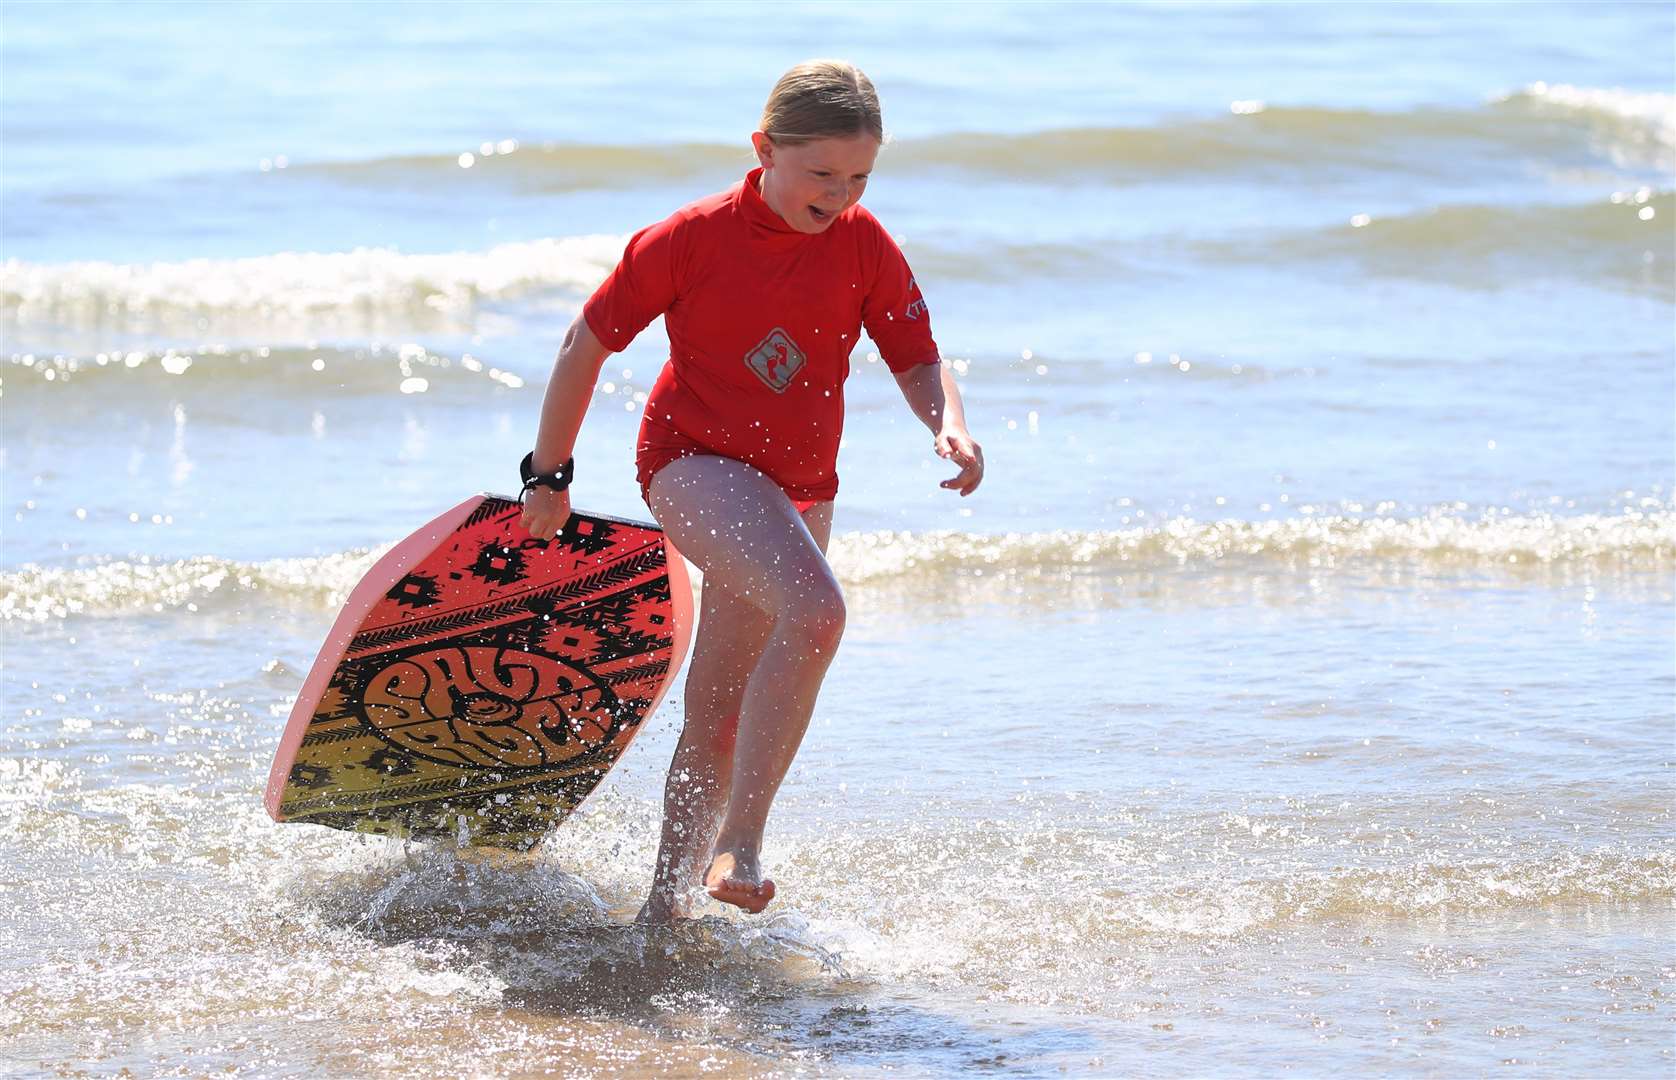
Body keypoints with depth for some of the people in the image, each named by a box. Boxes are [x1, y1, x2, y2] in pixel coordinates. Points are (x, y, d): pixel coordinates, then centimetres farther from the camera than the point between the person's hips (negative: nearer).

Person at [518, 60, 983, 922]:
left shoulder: (863, 245, 0)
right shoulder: (692, 238, -11)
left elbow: (917, 362, 3)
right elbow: (588, 343, -2)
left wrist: (949, 424, -21)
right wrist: (548, 475, 3)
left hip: (796, 487, 5)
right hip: (693, 462, -5)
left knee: (718, 715, 11)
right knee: (814, 610, -32)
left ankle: (668, 900, 25)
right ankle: (739, 841, -27)